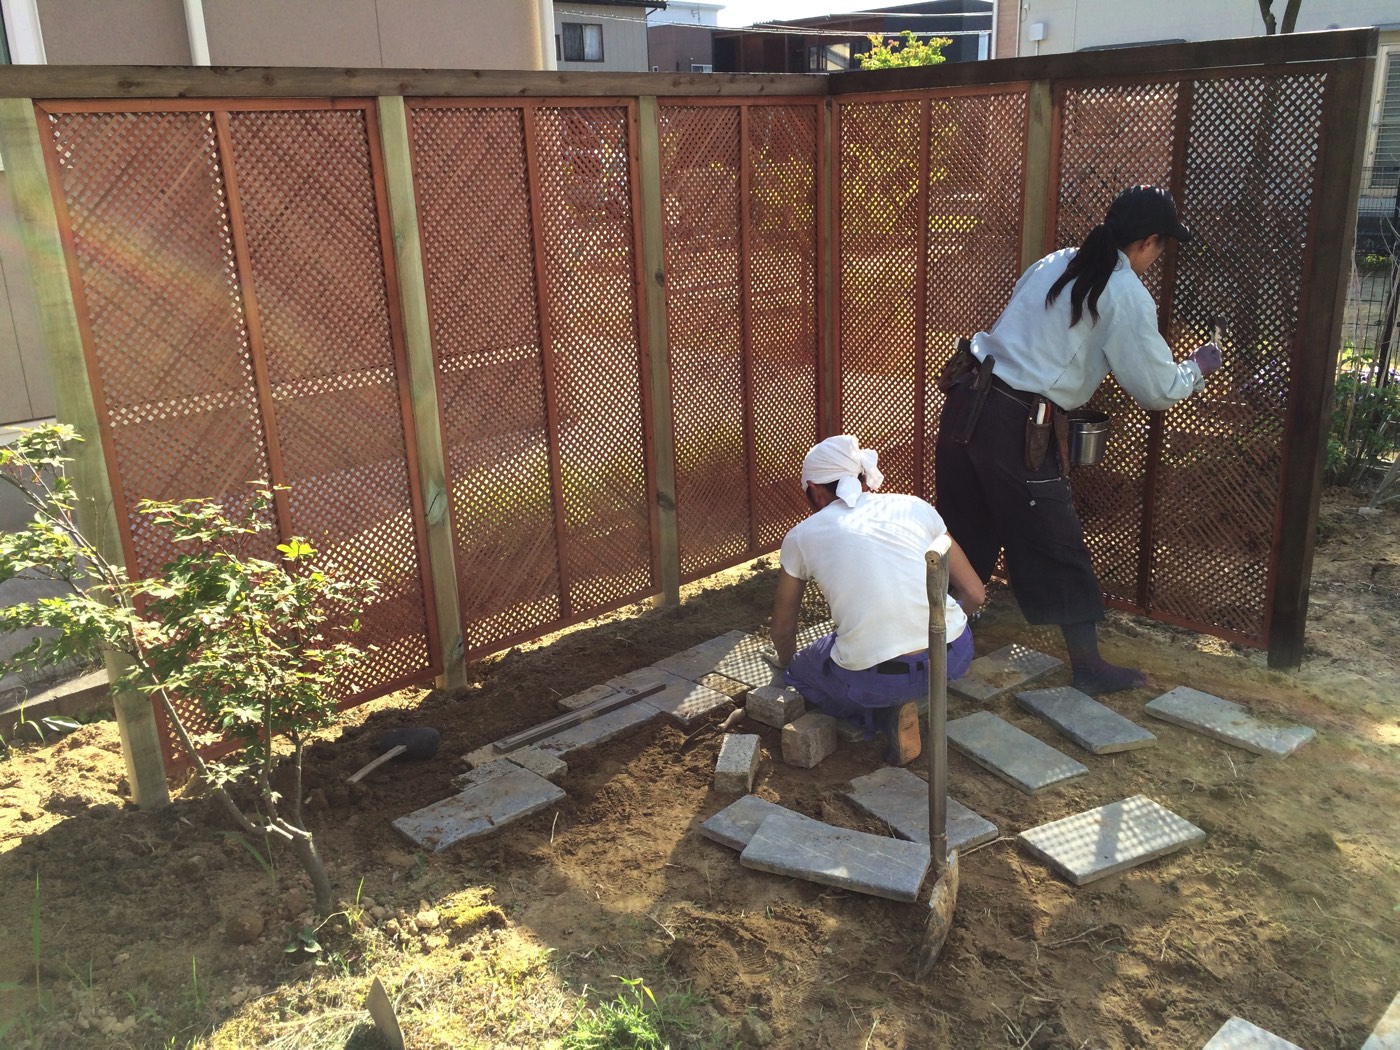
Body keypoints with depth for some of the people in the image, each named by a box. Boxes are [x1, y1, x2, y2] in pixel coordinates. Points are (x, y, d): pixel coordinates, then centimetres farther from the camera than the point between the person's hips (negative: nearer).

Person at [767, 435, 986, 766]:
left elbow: (783, 629, 22)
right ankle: (904, 700, 12)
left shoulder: (801, 536, 9)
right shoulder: (914, 507, 11)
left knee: (800, 670, 30)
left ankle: (887, 713, 5)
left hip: (872, 680, -2)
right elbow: (975, 594, 15)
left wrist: (786, 663, 45)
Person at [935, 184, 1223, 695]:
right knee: (1057, 550, 7)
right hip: (1017, 428, -7)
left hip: (966, 403, 7)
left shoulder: (1052, 264, 15)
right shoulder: (1127, 296, -5)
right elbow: (1159, 391, 1)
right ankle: (1089, 667, 21)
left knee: (965, 535, 21)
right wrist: (1199, 366, 20)